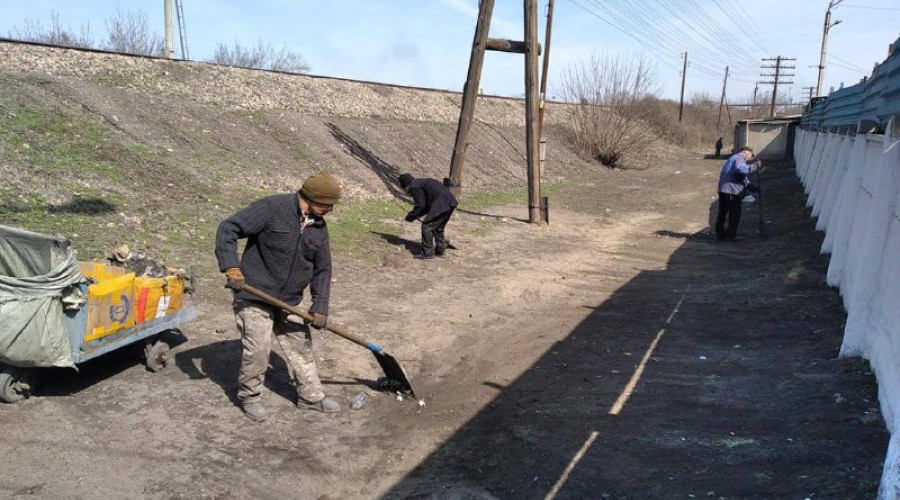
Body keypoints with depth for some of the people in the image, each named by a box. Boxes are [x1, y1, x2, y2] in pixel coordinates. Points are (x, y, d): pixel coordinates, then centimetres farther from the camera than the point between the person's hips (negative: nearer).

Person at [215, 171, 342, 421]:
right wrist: (231, 267, -28)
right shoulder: (272, 208, -18)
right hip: (255, 296, -6)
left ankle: (311, 395, 28)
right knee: (257, 349, -4)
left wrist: (320, 308, 1)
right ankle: (250, 397, 20)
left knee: (300, 346, 12)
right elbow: (228, 229, -18)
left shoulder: (318, 227, 2)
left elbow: (322, 270, 7)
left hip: (289, 301, 6)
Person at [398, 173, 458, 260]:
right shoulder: (420, 183, 26)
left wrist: (411, 216, 6)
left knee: (427, 226, -1)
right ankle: (440, 250, 30)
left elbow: (420, 206, -8)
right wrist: (414, 215, 21)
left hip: (441, 204, -10)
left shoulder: (414, 187, -4)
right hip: (450, 202, 10)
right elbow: (427, 204, 26)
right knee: (438, 227, 22)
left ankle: (427, 253, 2)